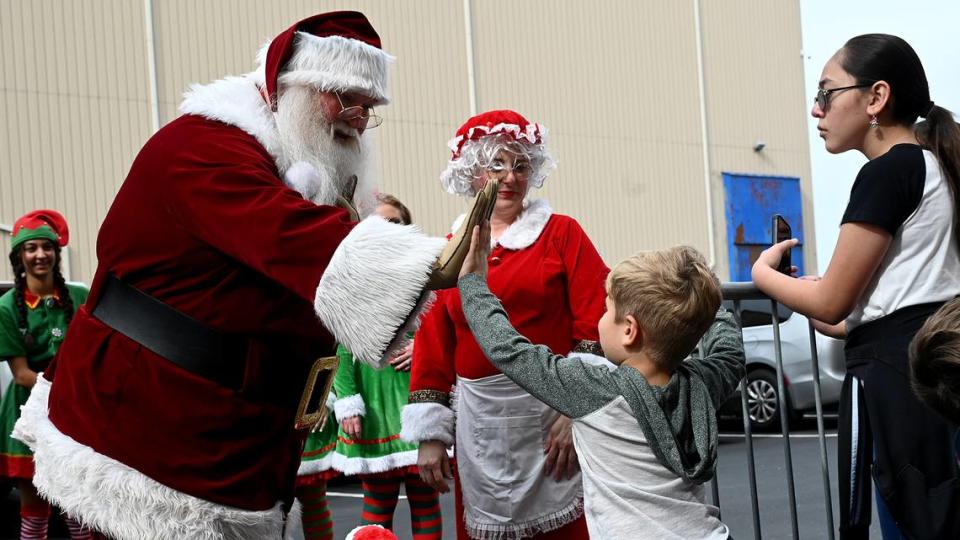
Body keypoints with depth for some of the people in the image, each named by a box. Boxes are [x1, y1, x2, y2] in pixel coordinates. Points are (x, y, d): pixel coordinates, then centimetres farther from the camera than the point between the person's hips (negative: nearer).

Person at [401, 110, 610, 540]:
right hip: (480, 424, 3)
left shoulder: (562, 234, 2)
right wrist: (430, 433, 6)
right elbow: (433, 347, 9)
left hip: (553, 409, -3)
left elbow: (595, 325, -5)